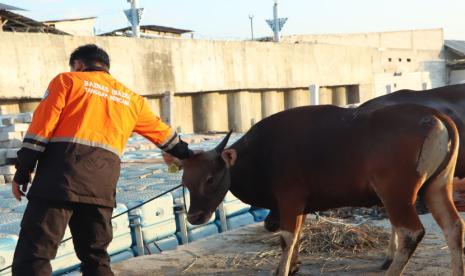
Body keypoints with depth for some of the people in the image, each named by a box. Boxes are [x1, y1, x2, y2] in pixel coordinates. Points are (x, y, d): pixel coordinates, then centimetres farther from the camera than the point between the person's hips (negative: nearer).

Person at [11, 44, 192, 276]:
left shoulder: (66, 81, 12)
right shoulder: (130, 99, 25)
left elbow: (41, 127, 1)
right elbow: (162, 132, 36)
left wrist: (22, 172, 3)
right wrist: (187, 154, 53)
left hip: (59, 176, -4)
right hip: (102, 185, 5)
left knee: (33, 256, -7)